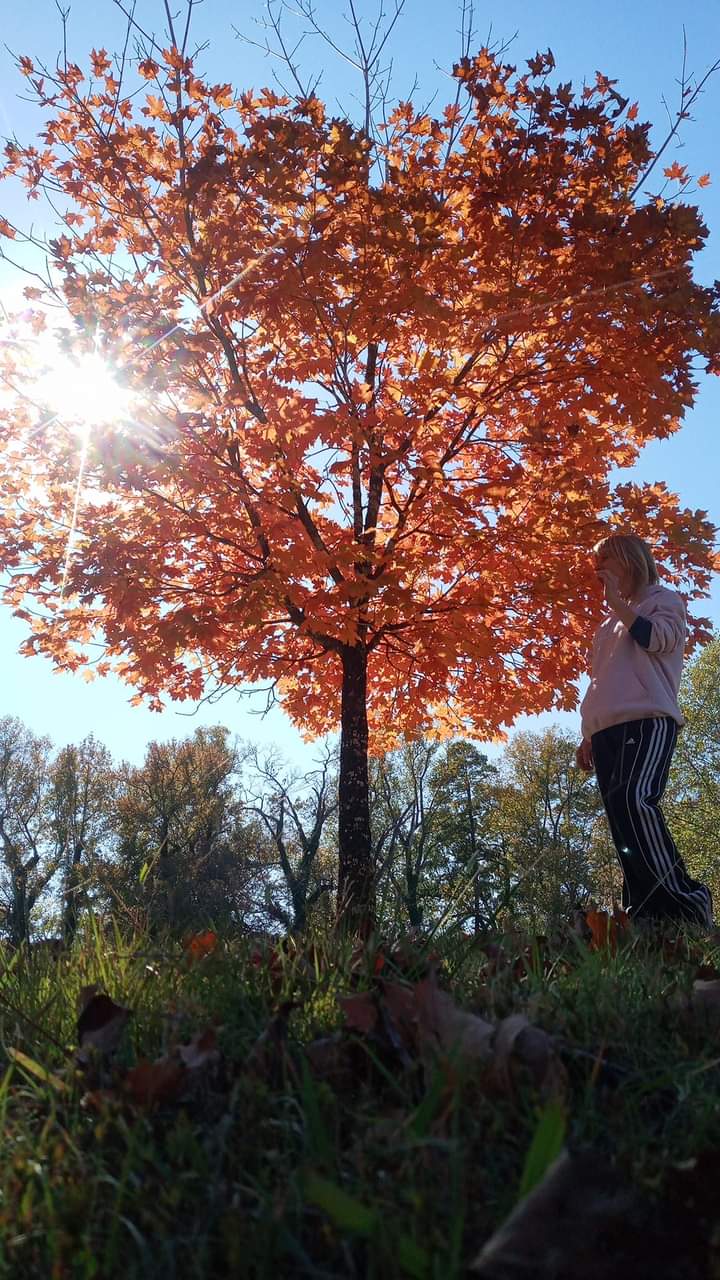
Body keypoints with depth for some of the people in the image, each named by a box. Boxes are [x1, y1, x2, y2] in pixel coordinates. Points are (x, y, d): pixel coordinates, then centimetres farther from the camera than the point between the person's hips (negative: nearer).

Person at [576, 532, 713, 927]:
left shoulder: (663, 599, 13)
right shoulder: (608, 622, 30)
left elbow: (658, 638, -9)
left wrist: (617, 600, -3)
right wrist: (588, 735, 20)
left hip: (648, 719, -7)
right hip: (607, 729, 7)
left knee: (636, 800, -29)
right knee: (623, 823, -4)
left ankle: (684, 902, -23)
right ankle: (646, 914, -5)